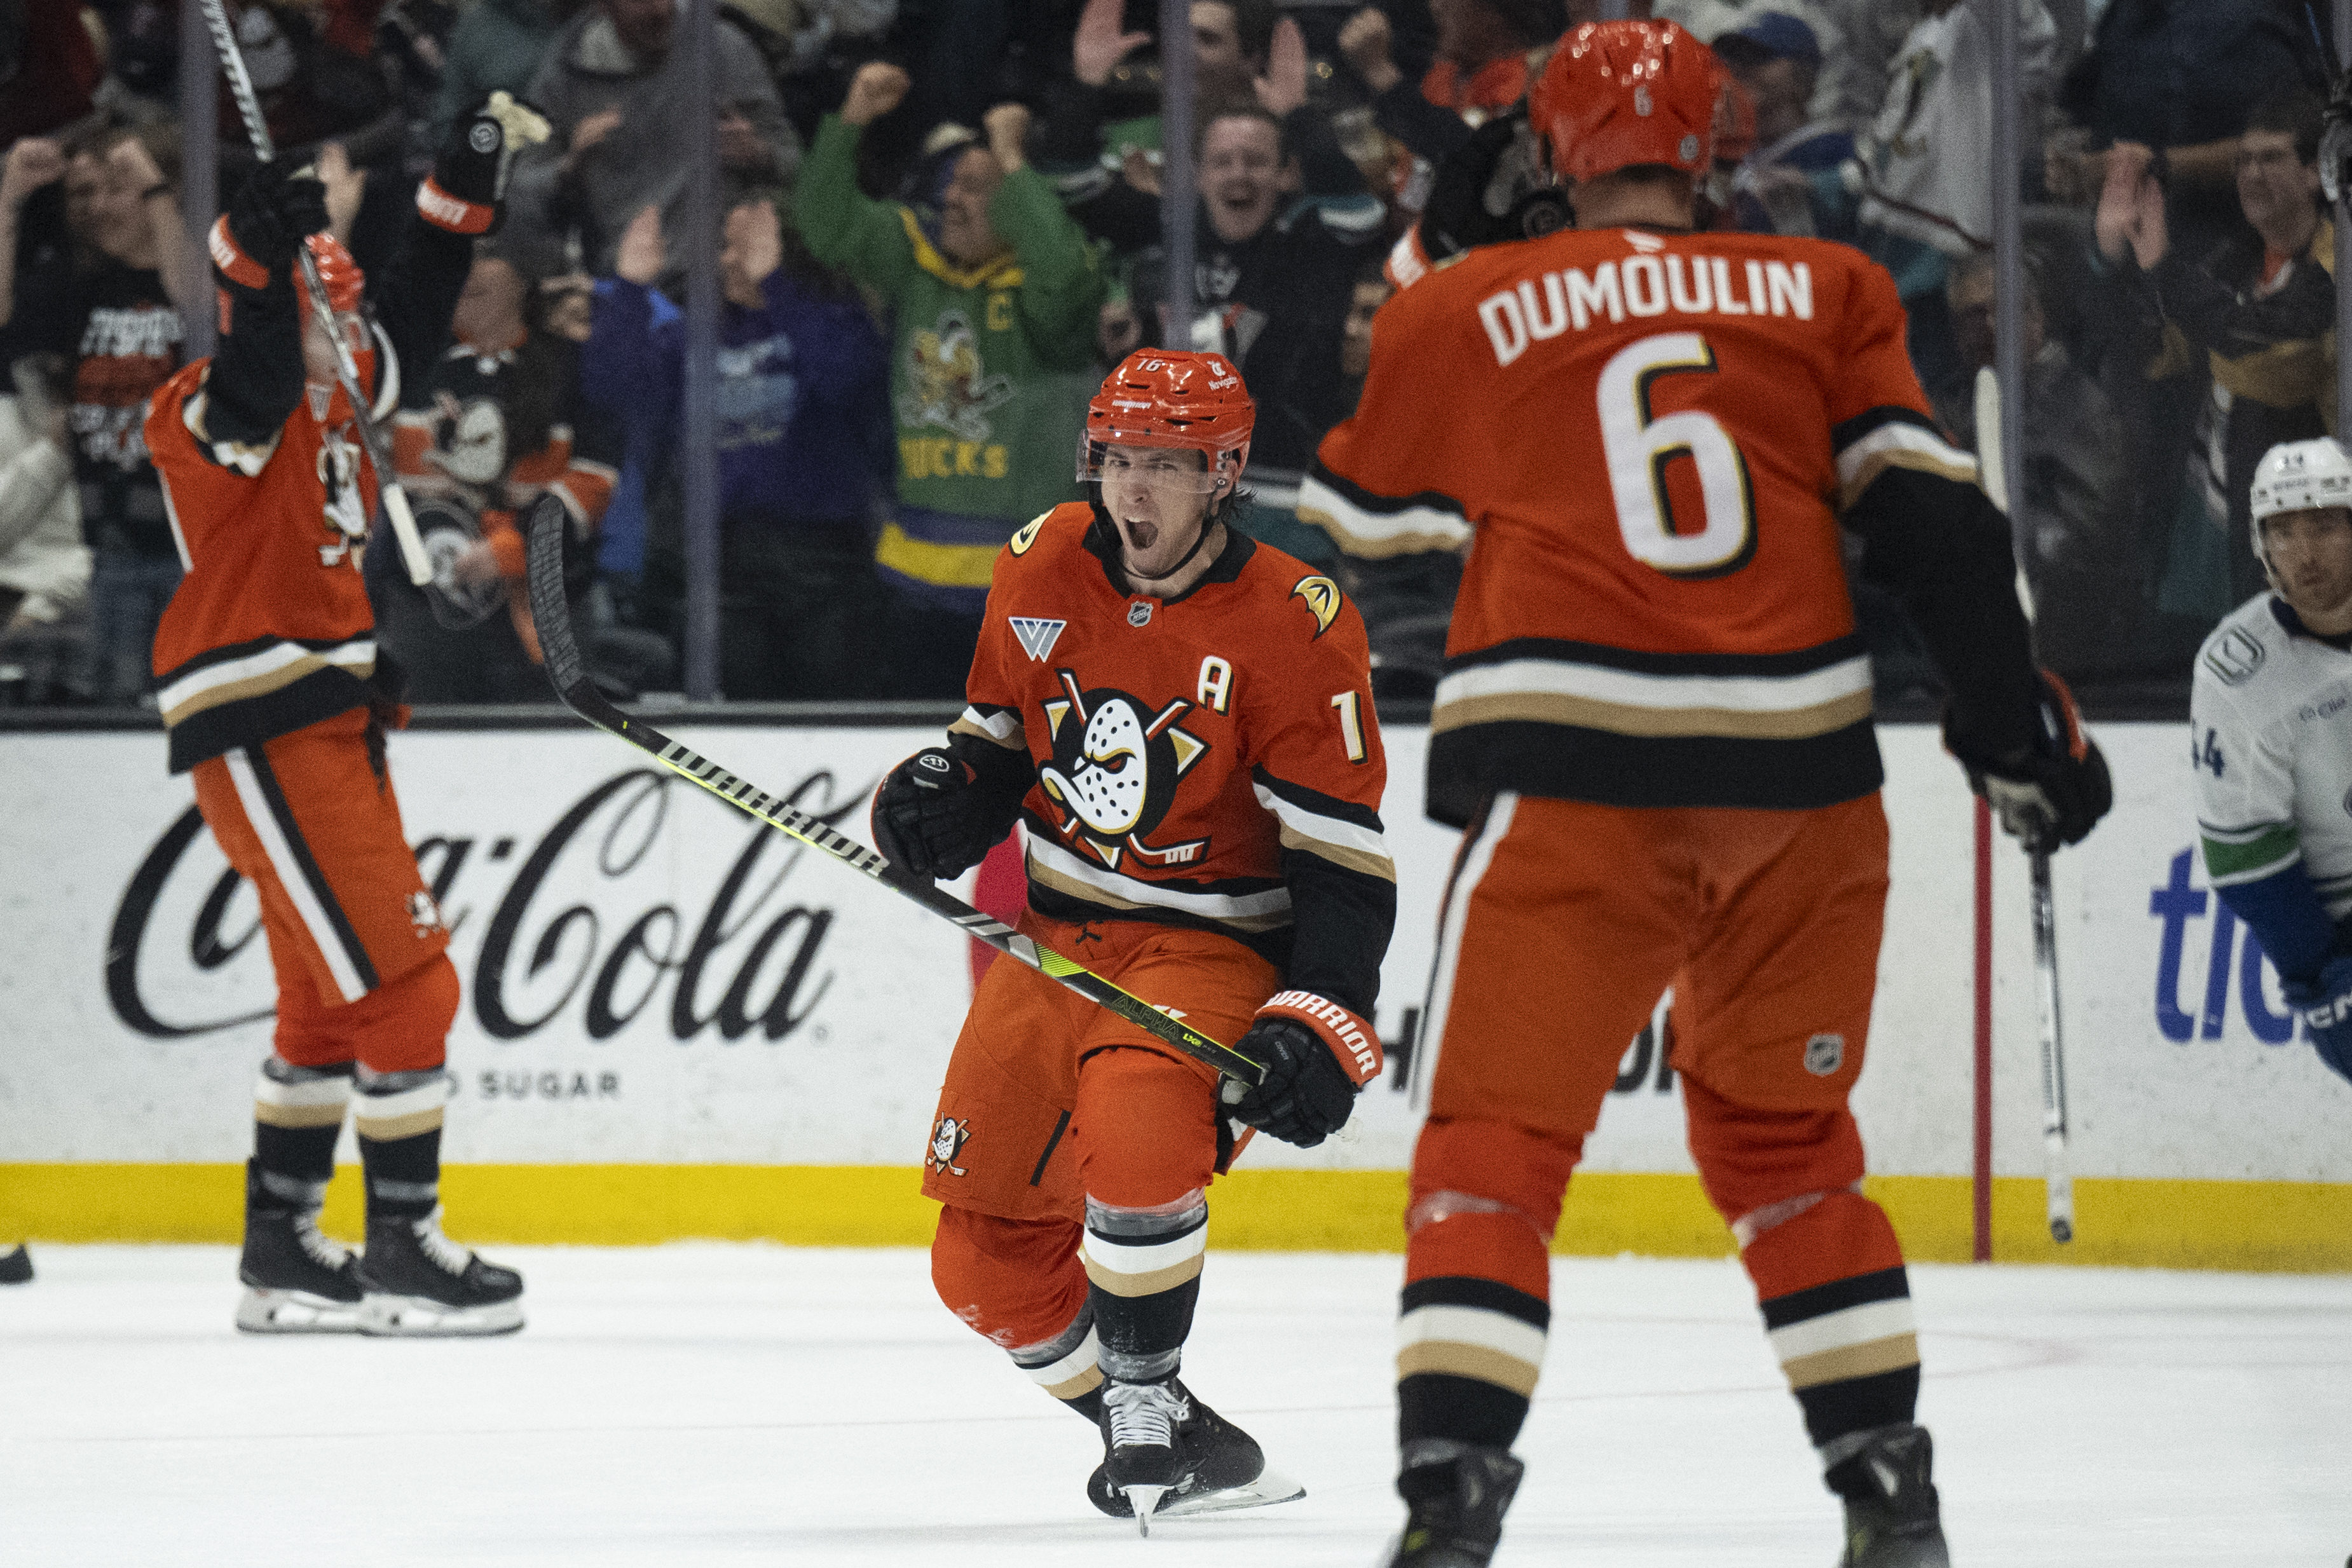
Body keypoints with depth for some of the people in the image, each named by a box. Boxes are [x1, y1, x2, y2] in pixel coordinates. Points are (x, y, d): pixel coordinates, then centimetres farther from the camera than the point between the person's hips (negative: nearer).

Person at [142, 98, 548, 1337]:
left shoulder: (330, 396, 12)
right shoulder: (211, 413, -14)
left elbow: (411, 318, 26)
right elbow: (255, 377, -37)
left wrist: (473, 169, 22)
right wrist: (261, 259, -51)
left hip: (331, 725, 10)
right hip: (261, 739, -10)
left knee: (333, 1000, 17)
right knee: (404, 987, -11)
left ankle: (280, 1251, 24)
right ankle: (404, 1256, -5)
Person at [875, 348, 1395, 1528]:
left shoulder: (1294, 627, -15)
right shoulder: (1042, 572, 1)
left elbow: (1345, 855, -15)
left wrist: (1320, 1024, -24)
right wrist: (946, 793, -8)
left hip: (1210, 951, -6)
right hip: (1050, 936, 6)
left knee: (1135, 1119, -37)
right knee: (985, 1256, 2)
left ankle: (1150, 1402, -20)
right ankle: (1154, 1435, 21)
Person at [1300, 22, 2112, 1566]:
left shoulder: (1463, 315, 7)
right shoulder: (1825, 291, 10)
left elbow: (1350, 528, 19)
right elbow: (1927, 513, 3)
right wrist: (2019, 725, 7)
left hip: (1573, 767, -3)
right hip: (1800, 772, 3)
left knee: (1496, 1137, -1)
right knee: (1785, 1136, 20)